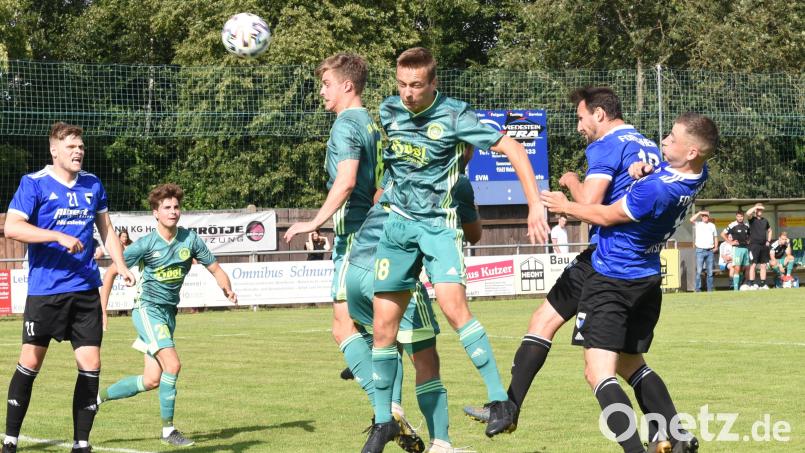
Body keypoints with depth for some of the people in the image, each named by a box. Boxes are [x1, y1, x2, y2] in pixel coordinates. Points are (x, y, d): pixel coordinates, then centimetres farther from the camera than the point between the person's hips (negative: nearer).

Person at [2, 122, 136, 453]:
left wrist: (121, 265, 12)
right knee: (30, 363, -1)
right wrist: (58, 236, -22)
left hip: (86, 289, 4)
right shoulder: (34, 183, -5)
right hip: (44, 288, -4)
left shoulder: (93, 185, 11)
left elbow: (106, 229, 23)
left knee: (91, 365, -1)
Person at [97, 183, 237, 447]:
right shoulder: (146, 244, -12)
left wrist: (227, 288, -16)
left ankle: (99, 396, 25)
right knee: (172, 364, -22)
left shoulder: (190, 239, -2)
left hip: (169, 313, 6)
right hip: (147, 309, -6)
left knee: (151, 381, 5)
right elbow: (111, 272, -4)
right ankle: (168, 429, -11)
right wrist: (102, 311, -8)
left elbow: (215, 269, 5)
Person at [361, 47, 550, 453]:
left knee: (452, 303, -27)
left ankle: (500, 401, -22)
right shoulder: (388, 111, 4)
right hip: (397, 221, 5)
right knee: (384, 325, 2)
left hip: (438, 222, -5)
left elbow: (512, 149, -9)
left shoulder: (453, 116, -11)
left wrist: (535, 205, -13)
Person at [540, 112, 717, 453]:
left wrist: (566, 206, 3)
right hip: (647, 281, 9)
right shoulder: (696, 175, -5)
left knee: (598, 372, -10)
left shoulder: (655, 190, -29)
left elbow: (606, 216, -13)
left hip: (611, 281, -9)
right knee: (631, 364, 24)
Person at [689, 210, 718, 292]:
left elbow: (715, 236, 21)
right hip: (700, 250, -4)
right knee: (699, 271, -9)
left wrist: (716, 246, 8)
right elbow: (691, 220, -13)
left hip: (710, 251, 4)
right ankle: (698, 289, -7)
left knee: (710, 272, 5)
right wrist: (699, 213, -8)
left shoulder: (712, 225, 17)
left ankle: (710, 289, 9)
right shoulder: (698, 224, 6)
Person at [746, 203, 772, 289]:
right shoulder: (752, 219, -1)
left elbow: (769, 231, 28)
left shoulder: (765, 220, 15)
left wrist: (768, 241, 16)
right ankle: (752, 284, -8)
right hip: (754, 245, -6)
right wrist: (756, 207, -12)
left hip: (764, 246, 6)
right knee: (753, 265, -8)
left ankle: (763, 284, 12)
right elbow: (748, 213, -24)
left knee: (763, 265, 7)